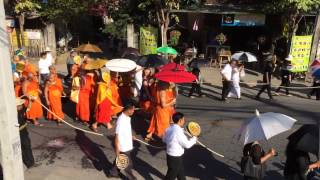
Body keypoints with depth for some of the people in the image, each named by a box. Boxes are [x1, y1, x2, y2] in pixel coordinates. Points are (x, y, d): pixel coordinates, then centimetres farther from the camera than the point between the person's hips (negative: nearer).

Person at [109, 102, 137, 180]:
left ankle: (113, 172, 46)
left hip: (127, 145, 9)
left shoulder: (127, 117, -2)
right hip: (123, 147, -9)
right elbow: (117, 136, -26)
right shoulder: (121, 120, -30)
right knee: (128, 163, 11)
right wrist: (117, 150, -22)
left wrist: (130, 136, 23)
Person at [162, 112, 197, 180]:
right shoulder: (178, 131, -29)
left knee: (180, 172, 27)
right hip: (175, 157, -9)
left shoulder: (169, 128, -2)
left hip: (170, 154, 9)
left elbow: (164, 139, 12)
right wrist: (194, 138, -7)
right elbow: (187, 145, -23)